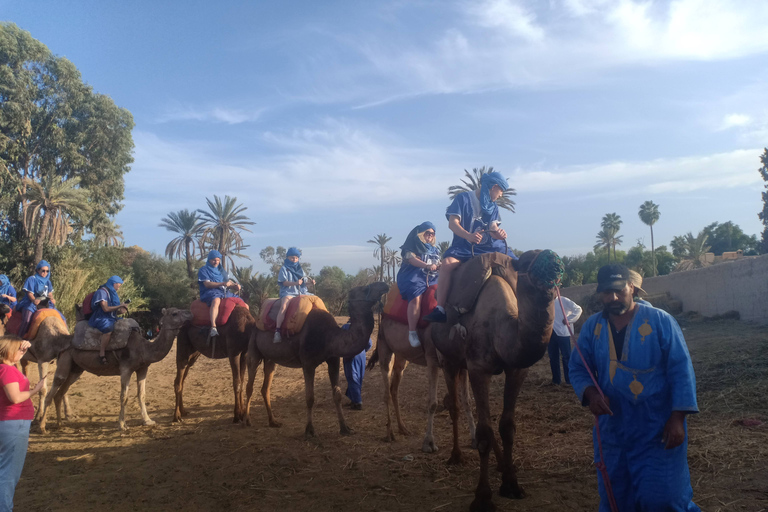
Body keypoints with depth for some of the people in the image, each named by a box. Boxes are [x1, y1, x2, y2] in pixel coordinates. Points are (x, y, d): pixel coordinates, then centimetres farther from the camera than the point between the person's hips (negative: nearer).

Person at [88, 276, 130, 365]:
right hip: (100, 319, -10)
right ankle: (102, 353, -36)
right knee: (109, 327, -40)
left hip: (110, 319, 10)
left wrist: (121, 311, 3)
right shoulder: (102, 292, -10)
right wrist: (120, 306, -12)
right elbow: (105, 308, -18)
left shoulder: (111, 293, 18)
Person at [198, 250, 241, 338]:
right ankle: (213, 327, -54)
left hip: (225, 293, 7)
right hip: (210, 292, -7)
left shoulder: (221, 271, 26)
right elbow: (207, 284, -9)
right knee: (216, 300, -44)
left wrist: (235, 286, -5)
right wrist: (223, 284, -21)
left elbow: (229, 282, 20)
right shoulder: (203, 270, 6)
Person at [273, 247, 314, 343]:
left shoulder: (300, 269, 20)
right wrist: (295, 283, -22)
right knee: (284, 306, -32)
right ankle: (277, 331, -30)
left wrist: (311, 281, -6)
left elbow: (305, 280, 16)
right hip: (288, 292, -5)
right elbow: (284, 282, -7)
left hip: (301, 292, 5)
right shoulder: (284, 269, 4)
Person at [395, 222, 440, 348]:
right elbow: (411, 259, -10)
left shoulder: (434, 249, 28)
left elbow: (438, 264, 25)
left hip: (431, 277, 7)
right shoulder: (413, 245, 8)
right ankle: (412, 333, -33)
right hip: (414, 276, -7)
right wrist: (427, 266, -23)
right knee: (416, 298, -33)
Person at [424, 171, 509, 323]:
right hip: (463, 247, -6)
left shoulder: (492, 207, 17)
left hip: (485, 247, 6)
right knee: (447, 263, -34)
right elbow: (453, 223, -13)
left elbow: (493, 228, 6)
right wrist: (468, 236, -32)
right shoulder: (464, 198, -2)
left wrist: (498, 233, -20)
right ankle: (440, 309, -31)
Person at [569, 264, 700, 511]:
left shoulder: (660, 321, -9)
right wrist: (590, 393, -14)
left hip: (658, 431, -4)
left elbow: (681, 370, -8)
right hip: (612, 430, 4)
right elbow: (578, 368, 6)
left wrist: (677, 418, -13)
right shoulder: (592, 326, 2)